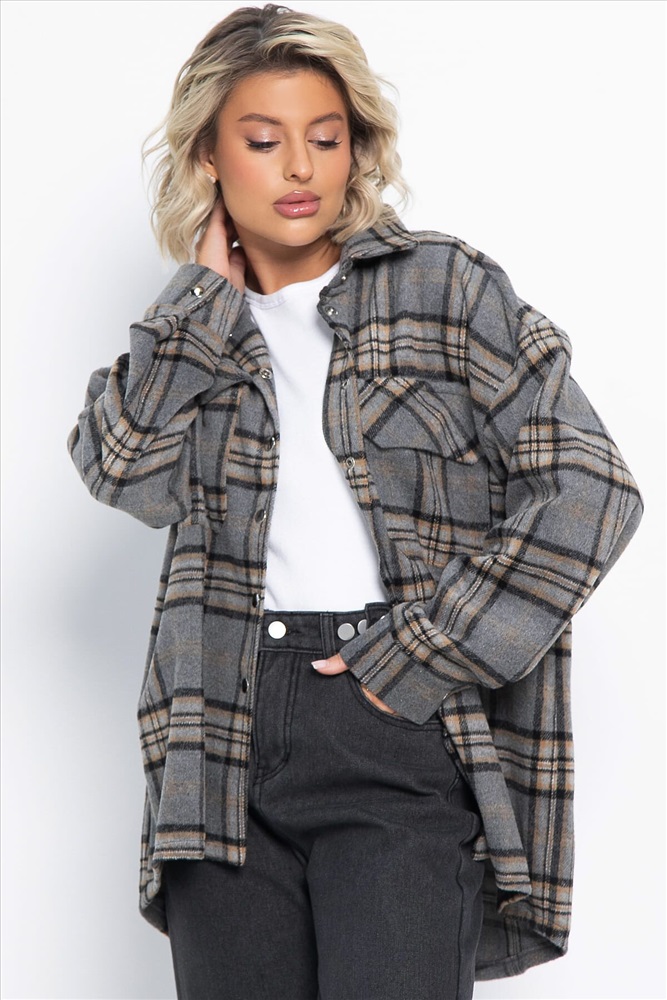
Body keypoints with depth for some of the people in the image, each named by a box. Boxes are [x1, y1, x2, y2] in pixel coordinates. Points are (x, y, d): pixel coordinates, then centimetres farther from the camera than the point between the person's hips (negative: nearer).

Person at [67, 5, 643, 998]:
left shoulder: (443, 286, 4)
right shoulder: (196, 332, 16)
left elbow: (590, 486, -5)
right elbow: (123, 469, -5)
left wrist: (423, 661, -9)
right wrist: (212, 288, 0)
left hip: (400, 731, -3)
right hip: (229, 733, 3)